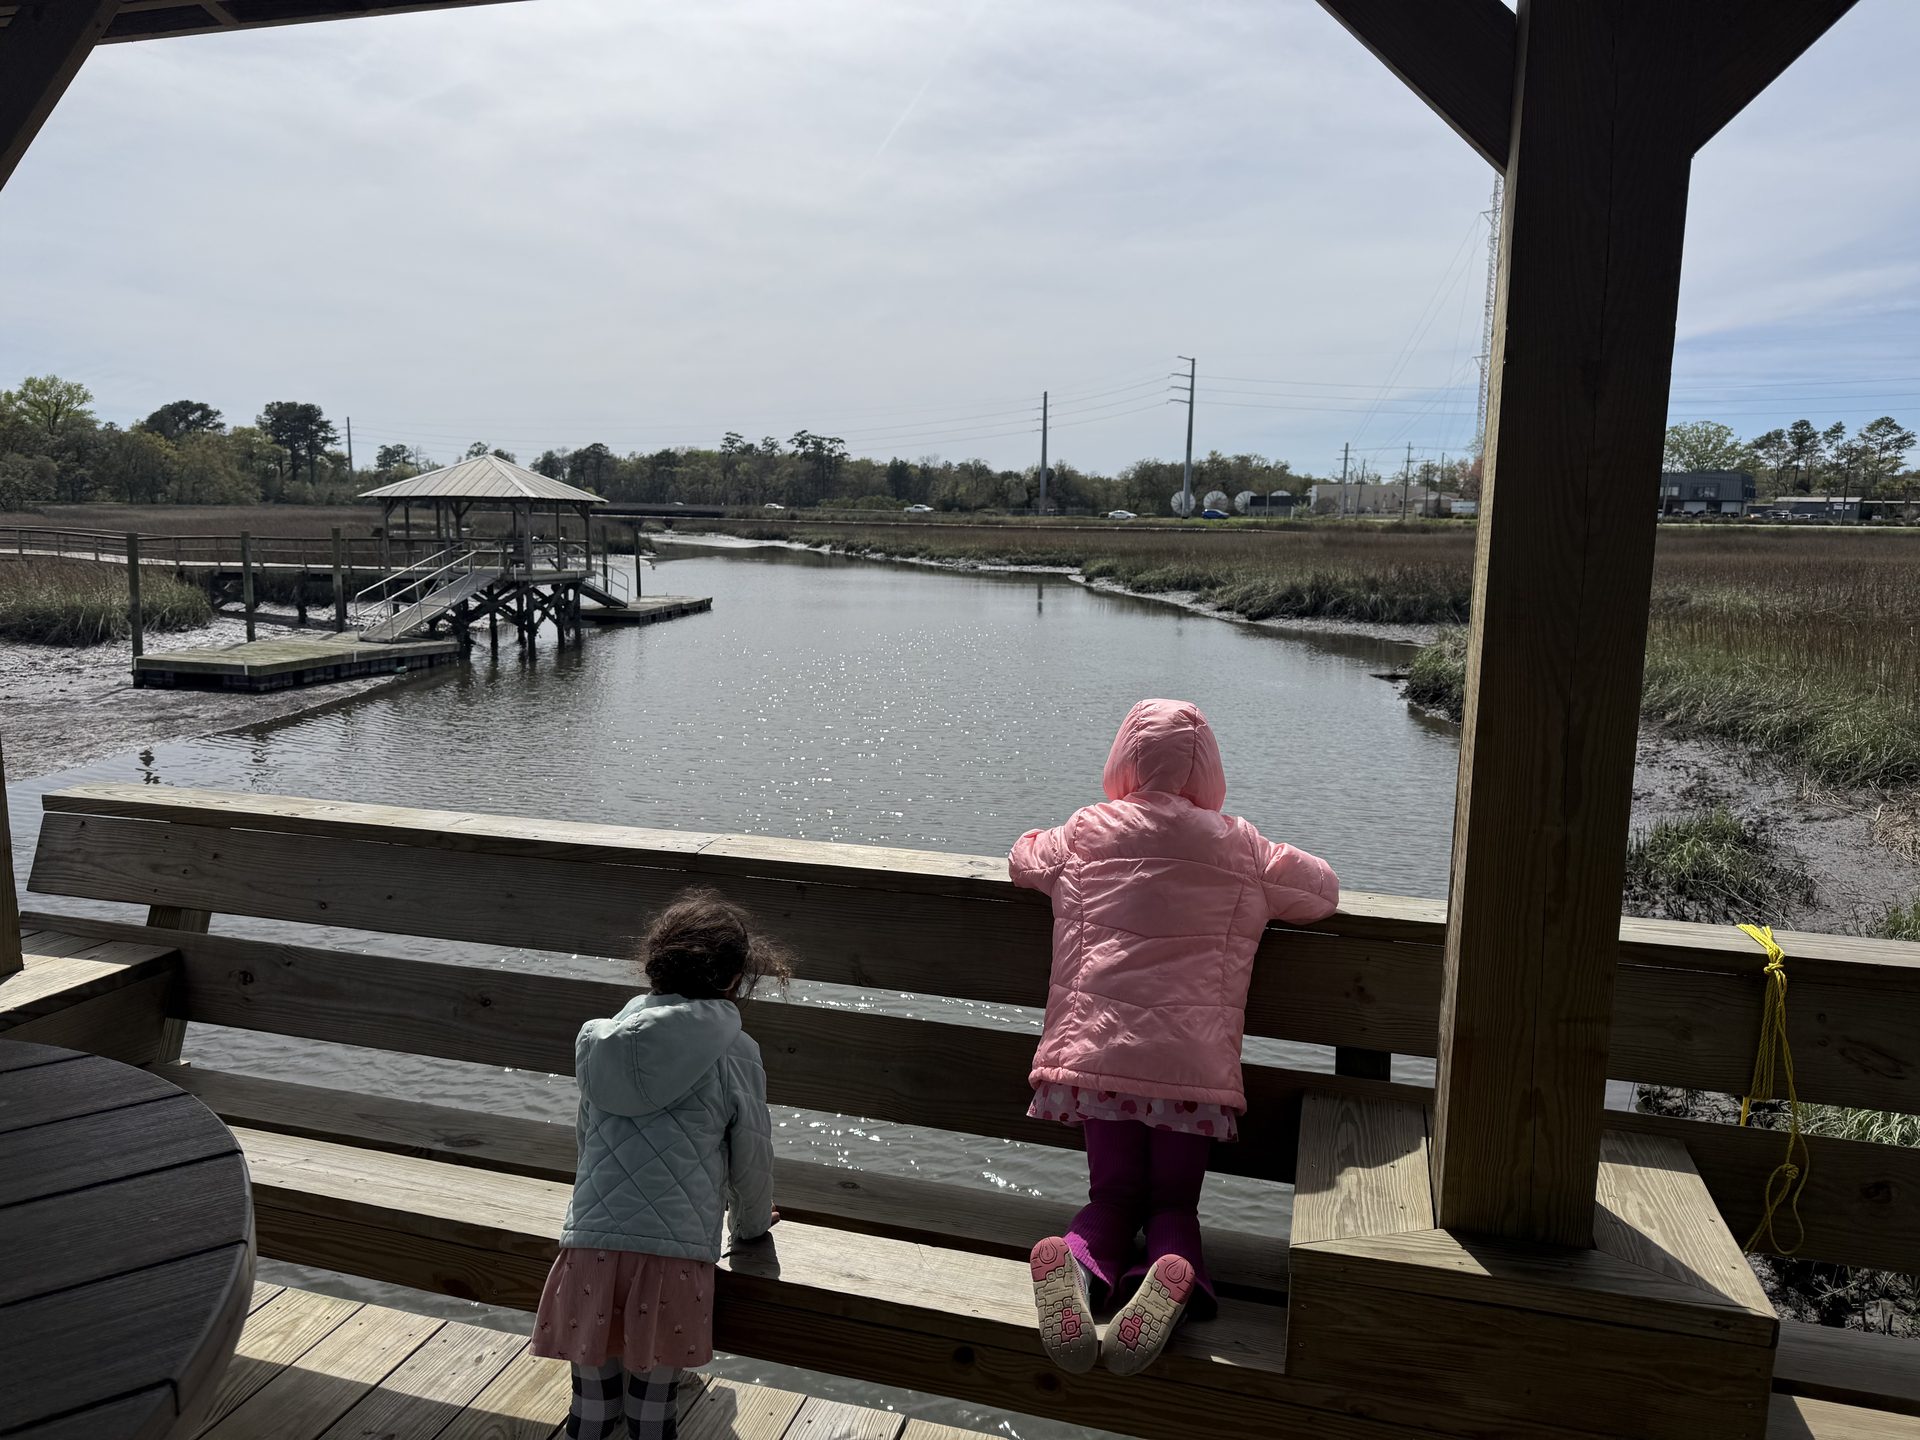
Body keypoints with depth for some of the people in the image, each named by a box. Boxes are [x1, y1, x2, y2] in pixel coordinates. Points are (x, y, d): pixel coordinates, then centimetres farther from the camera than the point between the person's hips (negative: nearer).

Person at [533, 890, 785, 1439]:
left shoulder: (598, 1042, 11)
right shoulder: (734, 1054, -1)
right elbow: (752, 1155, 8)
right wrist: (752, 1224, 29)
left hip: (591, 1236, 3)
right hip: (676, 1249, -3)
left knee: (594, 1376, 20)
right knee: (656, 1375, 16)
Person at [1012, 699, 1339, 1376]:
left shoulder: (1085, 833, 6)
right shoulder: (1239, 846, 4)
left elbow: (1023, 857, 26)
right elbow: (1324, 890, 15)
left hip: (1097, 1049, 1)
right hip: (1195, 1059, 0)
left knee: (1113, 1197, 17)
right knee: (1174, 1201, 16)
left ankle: (1080, 1265, -16)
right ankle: (1174, 1279, -18)